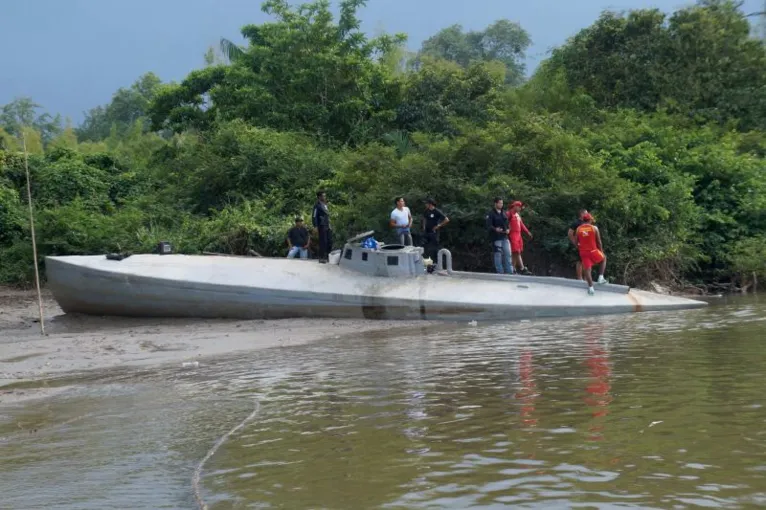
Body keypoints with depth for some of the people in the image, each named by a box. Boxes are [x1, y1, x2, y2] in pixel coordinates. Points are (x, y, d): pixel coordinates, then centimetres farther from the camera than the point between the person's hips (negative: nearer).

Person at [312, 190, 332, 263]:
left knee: (329, 242, 8)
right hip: (322, 226, -8)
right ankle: (322, 258, -2)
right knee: (323, 242, -8)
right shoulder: (317, 205, -8)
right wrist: (316, 227, -18)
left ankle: (327, 256, 18)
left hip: (328, 226, 8)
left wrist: (330, 226, 19)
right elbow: (314, 217, -11)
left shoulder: (325, 205, 18)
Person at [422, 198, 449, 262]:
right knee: (425, 247, 10)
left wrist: (438, 226, -13)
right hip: (426, 232, 6)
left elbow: (446, 220, -14)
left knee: (434, 248, -1)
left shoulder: (437, 212, -13)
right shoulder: (426, 211, 6)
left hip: (433, 232, -6)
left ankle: (435, 262, 7)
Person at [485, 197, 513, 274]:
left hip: (504, 237, 6)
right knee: (498, 255, -3)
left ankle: (510, 272, 9)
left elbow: (507, 223, 22)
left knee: (508, 254, 4)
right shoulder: (491, 214, -5)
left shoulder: (503, 213, 15)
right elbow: (489, 226, -13)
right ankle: (500, 272, 3)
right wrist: (495, 229, -31)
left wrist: (507, 229, 1)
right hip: (496, 238, -6)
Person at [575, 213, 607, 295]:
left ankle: (591, 288, -2)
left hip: (583, 252, 2)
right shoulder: (594, 228, -4)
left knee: (587, 269, 4)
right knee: (603, 259, 25)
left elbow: (577, 242, 8)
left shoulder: (578, 229, 2)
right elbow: (599, 242, -1)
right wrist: (601, 251, 13)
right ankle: (600, 278, 17)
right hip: (593, 251, -2)